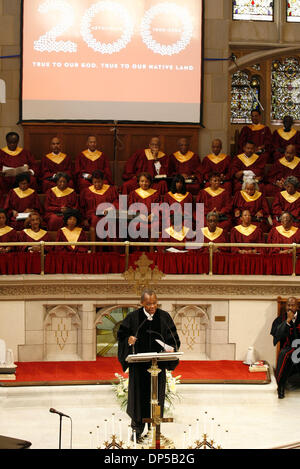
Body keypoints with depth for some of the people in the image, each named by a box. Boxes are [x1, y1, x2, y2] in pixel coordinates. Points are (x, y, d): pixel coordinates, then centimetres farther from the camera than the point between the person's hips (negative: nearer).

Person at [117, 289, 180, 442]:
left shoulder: (164, 317, 2)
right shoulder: (133, 318, -3)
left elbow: (173, 338, 5)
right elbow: (122, 335, 2)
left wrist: (171, 348, -14)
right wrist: (128, 340, -19)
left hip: (158, 363, 1)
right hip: (139, 365, -1)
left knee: (156, 394, 5)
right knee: (138, 394, 2)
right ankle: (137, 428, 14)